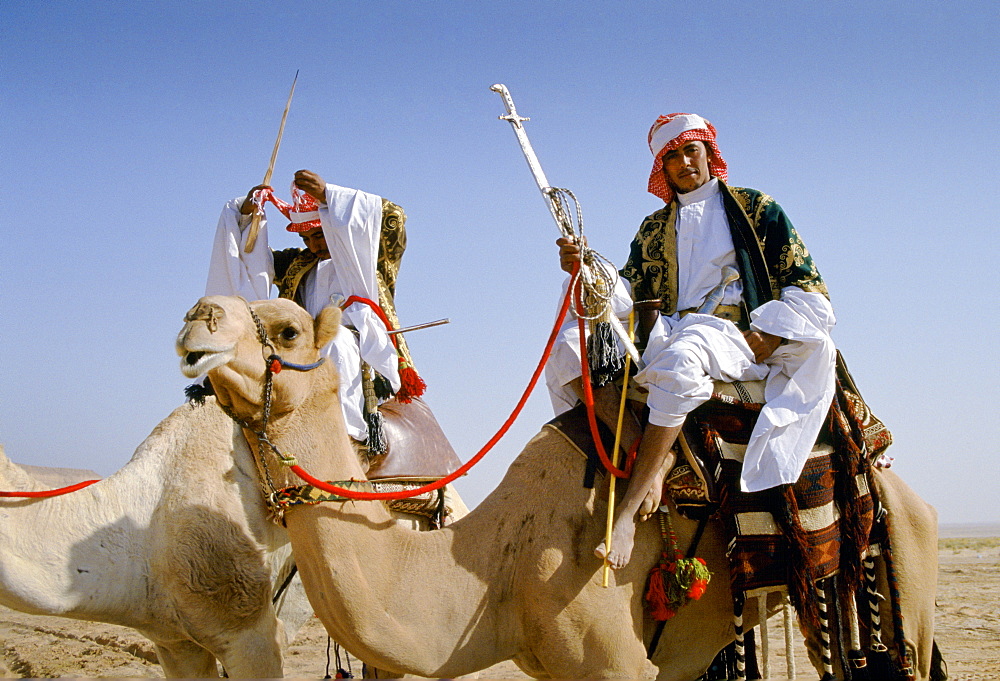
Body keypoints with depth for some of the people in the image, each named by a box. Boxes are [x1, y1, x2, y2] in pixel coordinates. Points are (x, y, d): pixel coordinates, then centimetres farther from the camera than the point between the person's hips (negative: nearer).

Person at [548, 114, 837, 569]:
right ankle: (650, 451, -33)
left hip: (738, 339, -5)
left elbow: (809, 293, 5)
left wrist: (762, 339, -10)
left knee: (680, 356, -41)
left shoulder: (756, 209, 11)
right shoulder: (654, 229, 23)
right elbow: (626, 295, 10)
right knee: (570, 349, -19)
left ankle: (629, 511, -42)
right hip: (666, 336, 5)